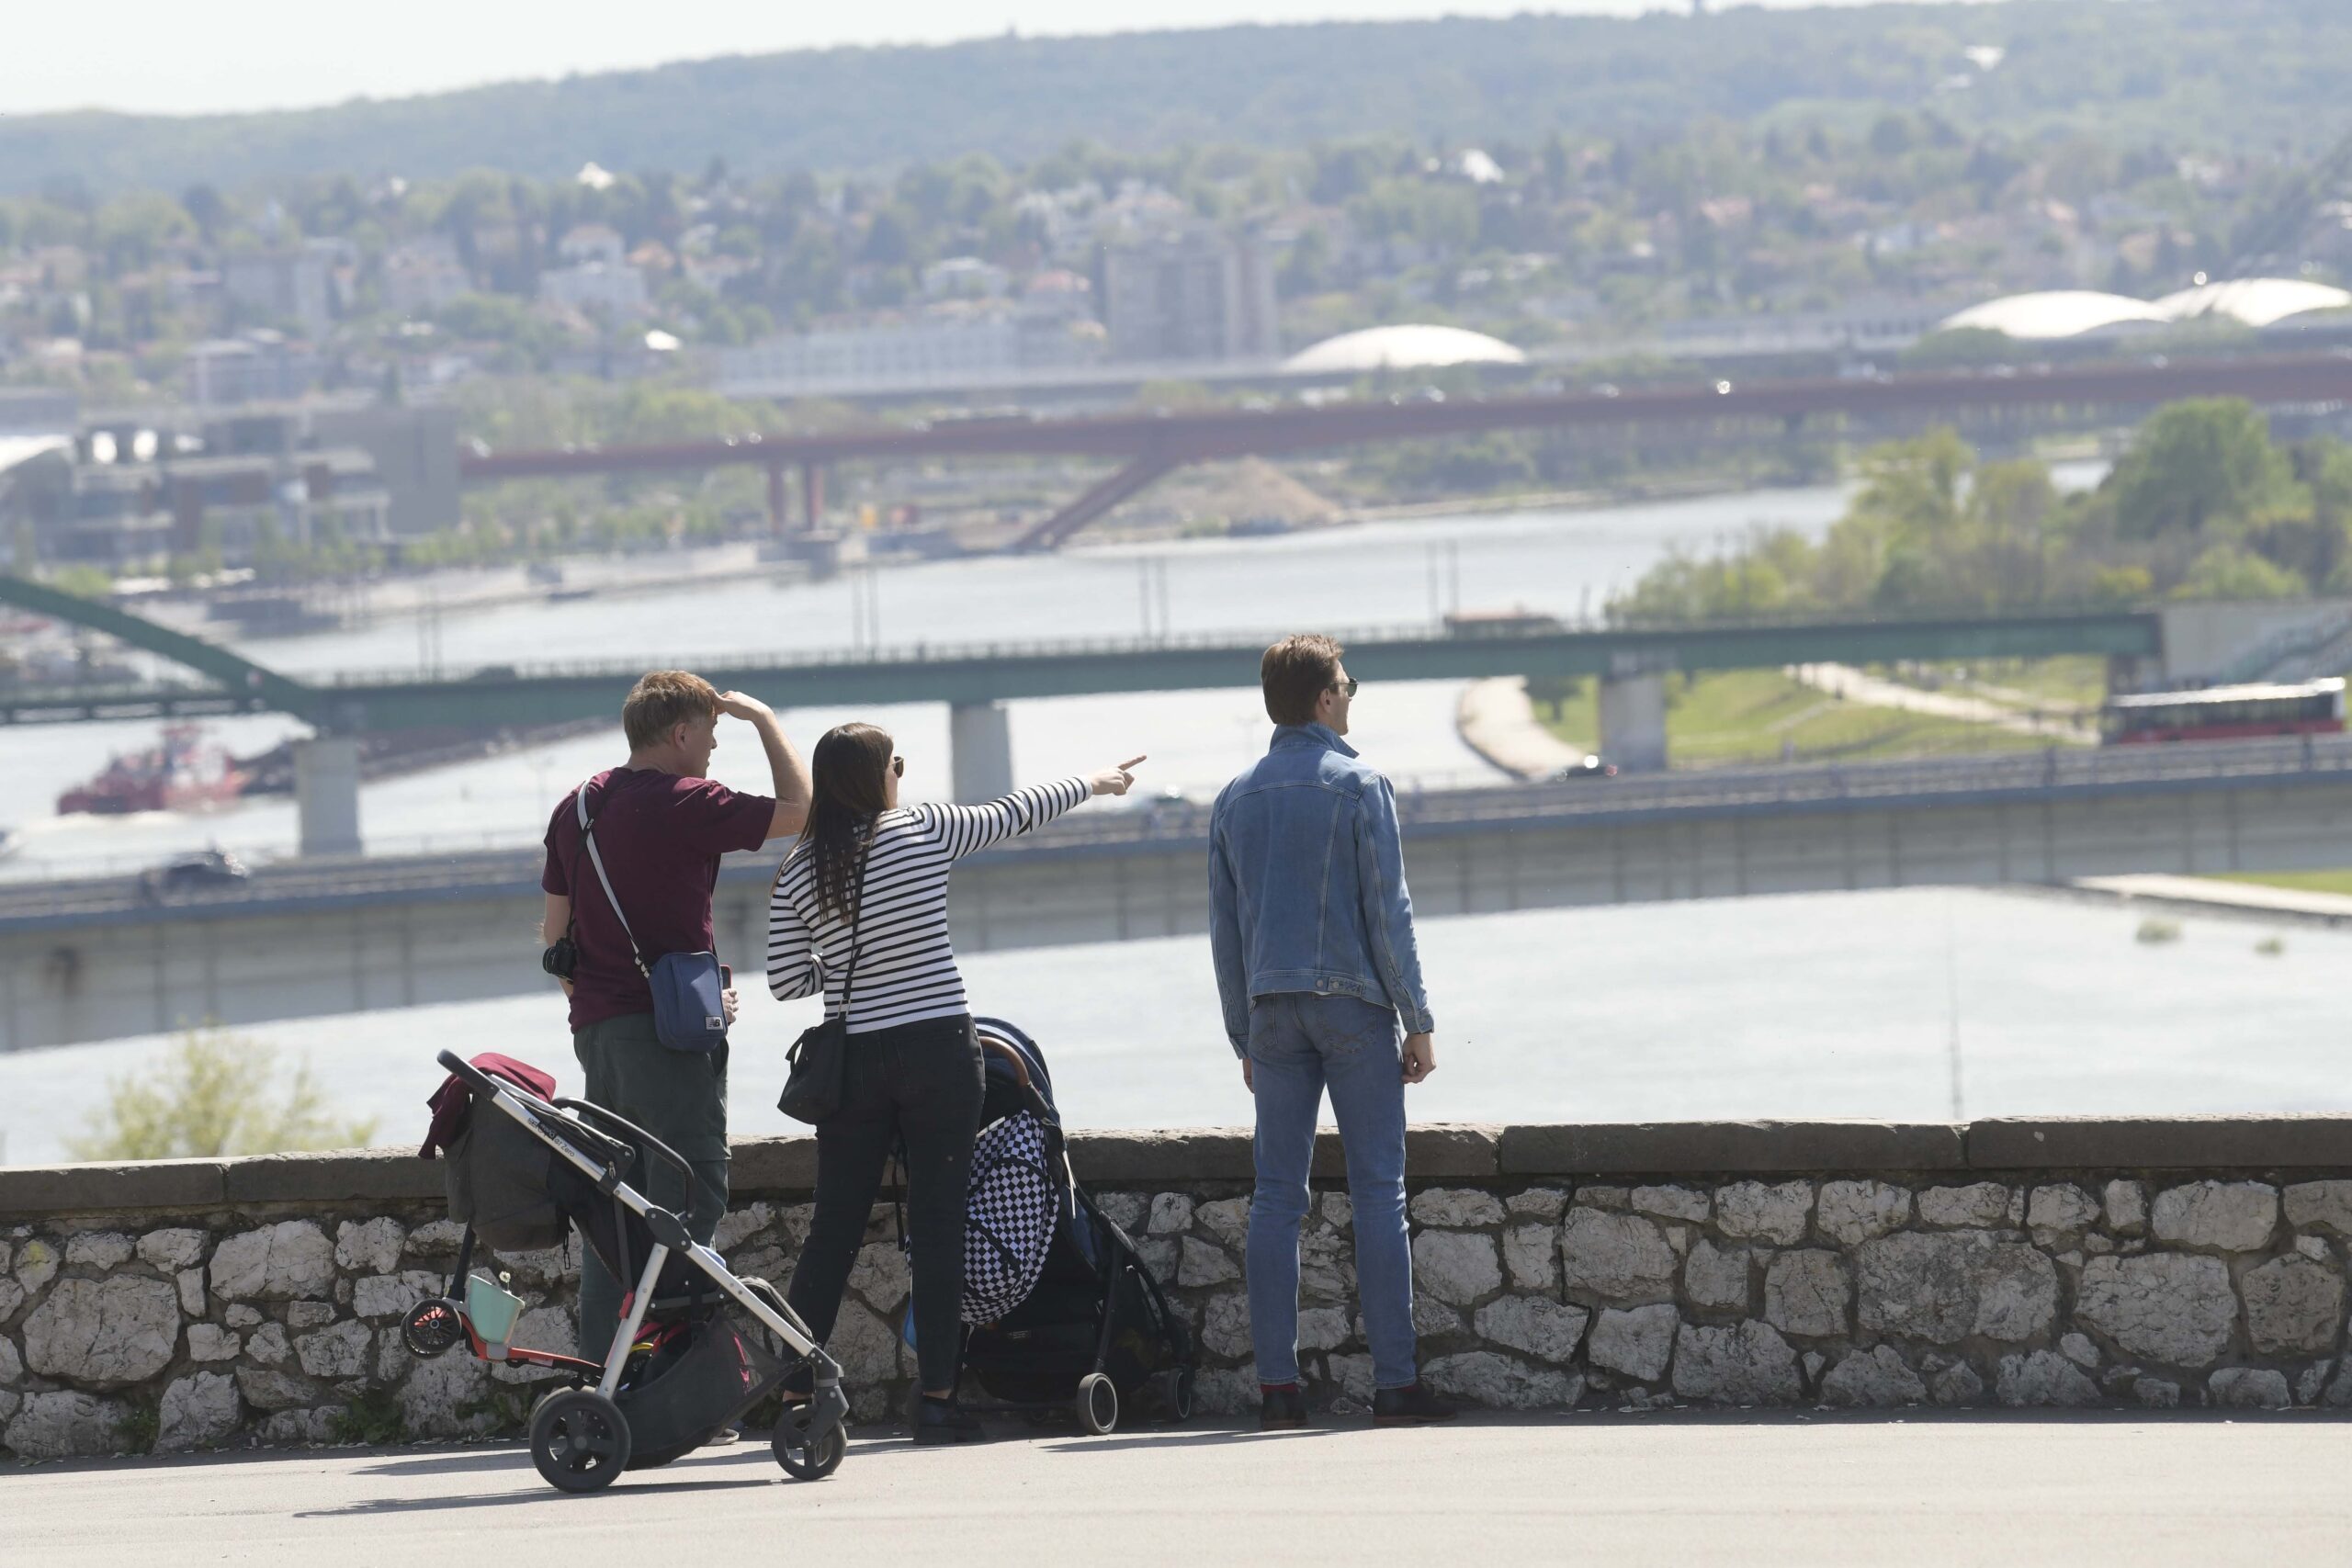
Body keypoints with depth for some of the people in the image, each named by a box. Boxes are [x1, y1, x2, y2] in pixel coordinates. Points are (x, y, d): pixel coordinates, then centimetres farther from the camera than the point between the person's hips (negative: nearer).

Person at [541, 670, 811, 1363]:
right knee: (688, 1204, -7)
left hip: (596, 1028, 8)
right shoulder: (686, 804, -11)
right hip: (670, 1028, -8)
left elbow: (555, 930, 17)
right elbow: (799, 808, -5)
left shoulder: (576, 809, 13)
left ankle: (598, 1365, 10)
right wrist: (763, 719, 6)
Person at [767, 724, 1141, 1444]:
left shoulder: (798, 872, 0)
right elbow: (1015, 813, 10)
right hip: (937, 1053, -2)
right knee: (938, 1224, 1)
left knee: (834, 1229, 7)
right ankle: (936, 1395, 0)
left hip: (853, 1061, 2)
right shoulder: (923, 830, -5)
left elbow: (787, 980, 2)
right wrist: (1093, 784, 26)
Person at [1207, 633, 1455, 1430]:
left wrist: (1245, 1040, 18)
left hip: (1273, 1007, 4)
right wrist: (1419, 1024, -4)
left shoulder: (1235, 800, 11)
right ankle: (1394, 1379, -7)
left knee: (1277, 1195, 3)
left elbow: (1225, 931, 13)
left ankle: (1277, 1383, -2)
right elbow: (1388, 912, -8)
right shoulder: (1358, 787, -4)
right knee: (1378, 1190, -3)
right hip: (1353, 1004, -4)